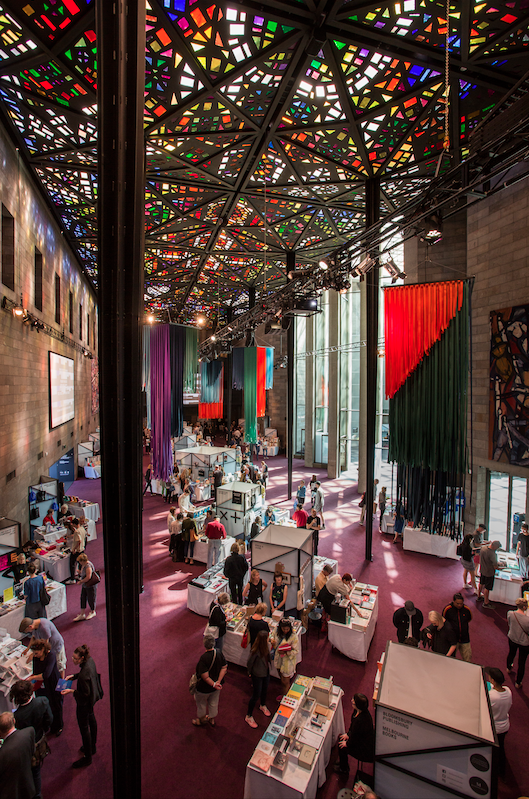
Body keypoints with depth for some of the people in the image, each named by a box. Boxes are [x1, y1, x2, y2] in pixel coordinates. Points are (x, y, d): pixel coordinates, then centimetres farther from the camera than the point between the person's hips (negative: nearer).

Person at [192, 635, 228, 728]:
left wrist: (214, 684, -17)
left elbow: (205, 677, -30)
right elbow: (224, 667, -12)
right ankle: (212, 720, 53)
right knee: (214, 703, 30)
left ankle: (201, 721, 50)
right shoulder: (219, 653, -19)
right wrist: (218, 681, -12)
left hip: (204, 688, -5)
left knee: (201, 704, 26)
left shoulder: (204, 658, -35)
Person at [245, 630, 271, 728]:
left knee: (265, 690, 28)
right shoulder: (255, 650, -36)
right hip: (257, 675, -6)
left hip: (266, 672, 6)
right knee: (256, 695, 9)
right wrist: (249, 673, -4)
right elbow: (250, 662, -17)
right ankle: (248, 716, 33)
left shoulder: (266, 646, -16)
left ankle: (263, 706, 58)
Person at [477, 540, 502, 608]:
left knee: (481, 583, 25)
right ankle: (486, 603, 22)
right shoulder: (492, 554, -31)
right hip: (489, 572, -7)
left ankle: (479, 597, 42)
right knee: (487, 588, 8)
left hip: (482, 570, 7)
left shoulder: (483, 548, -8)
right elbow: (495, 566, -26)